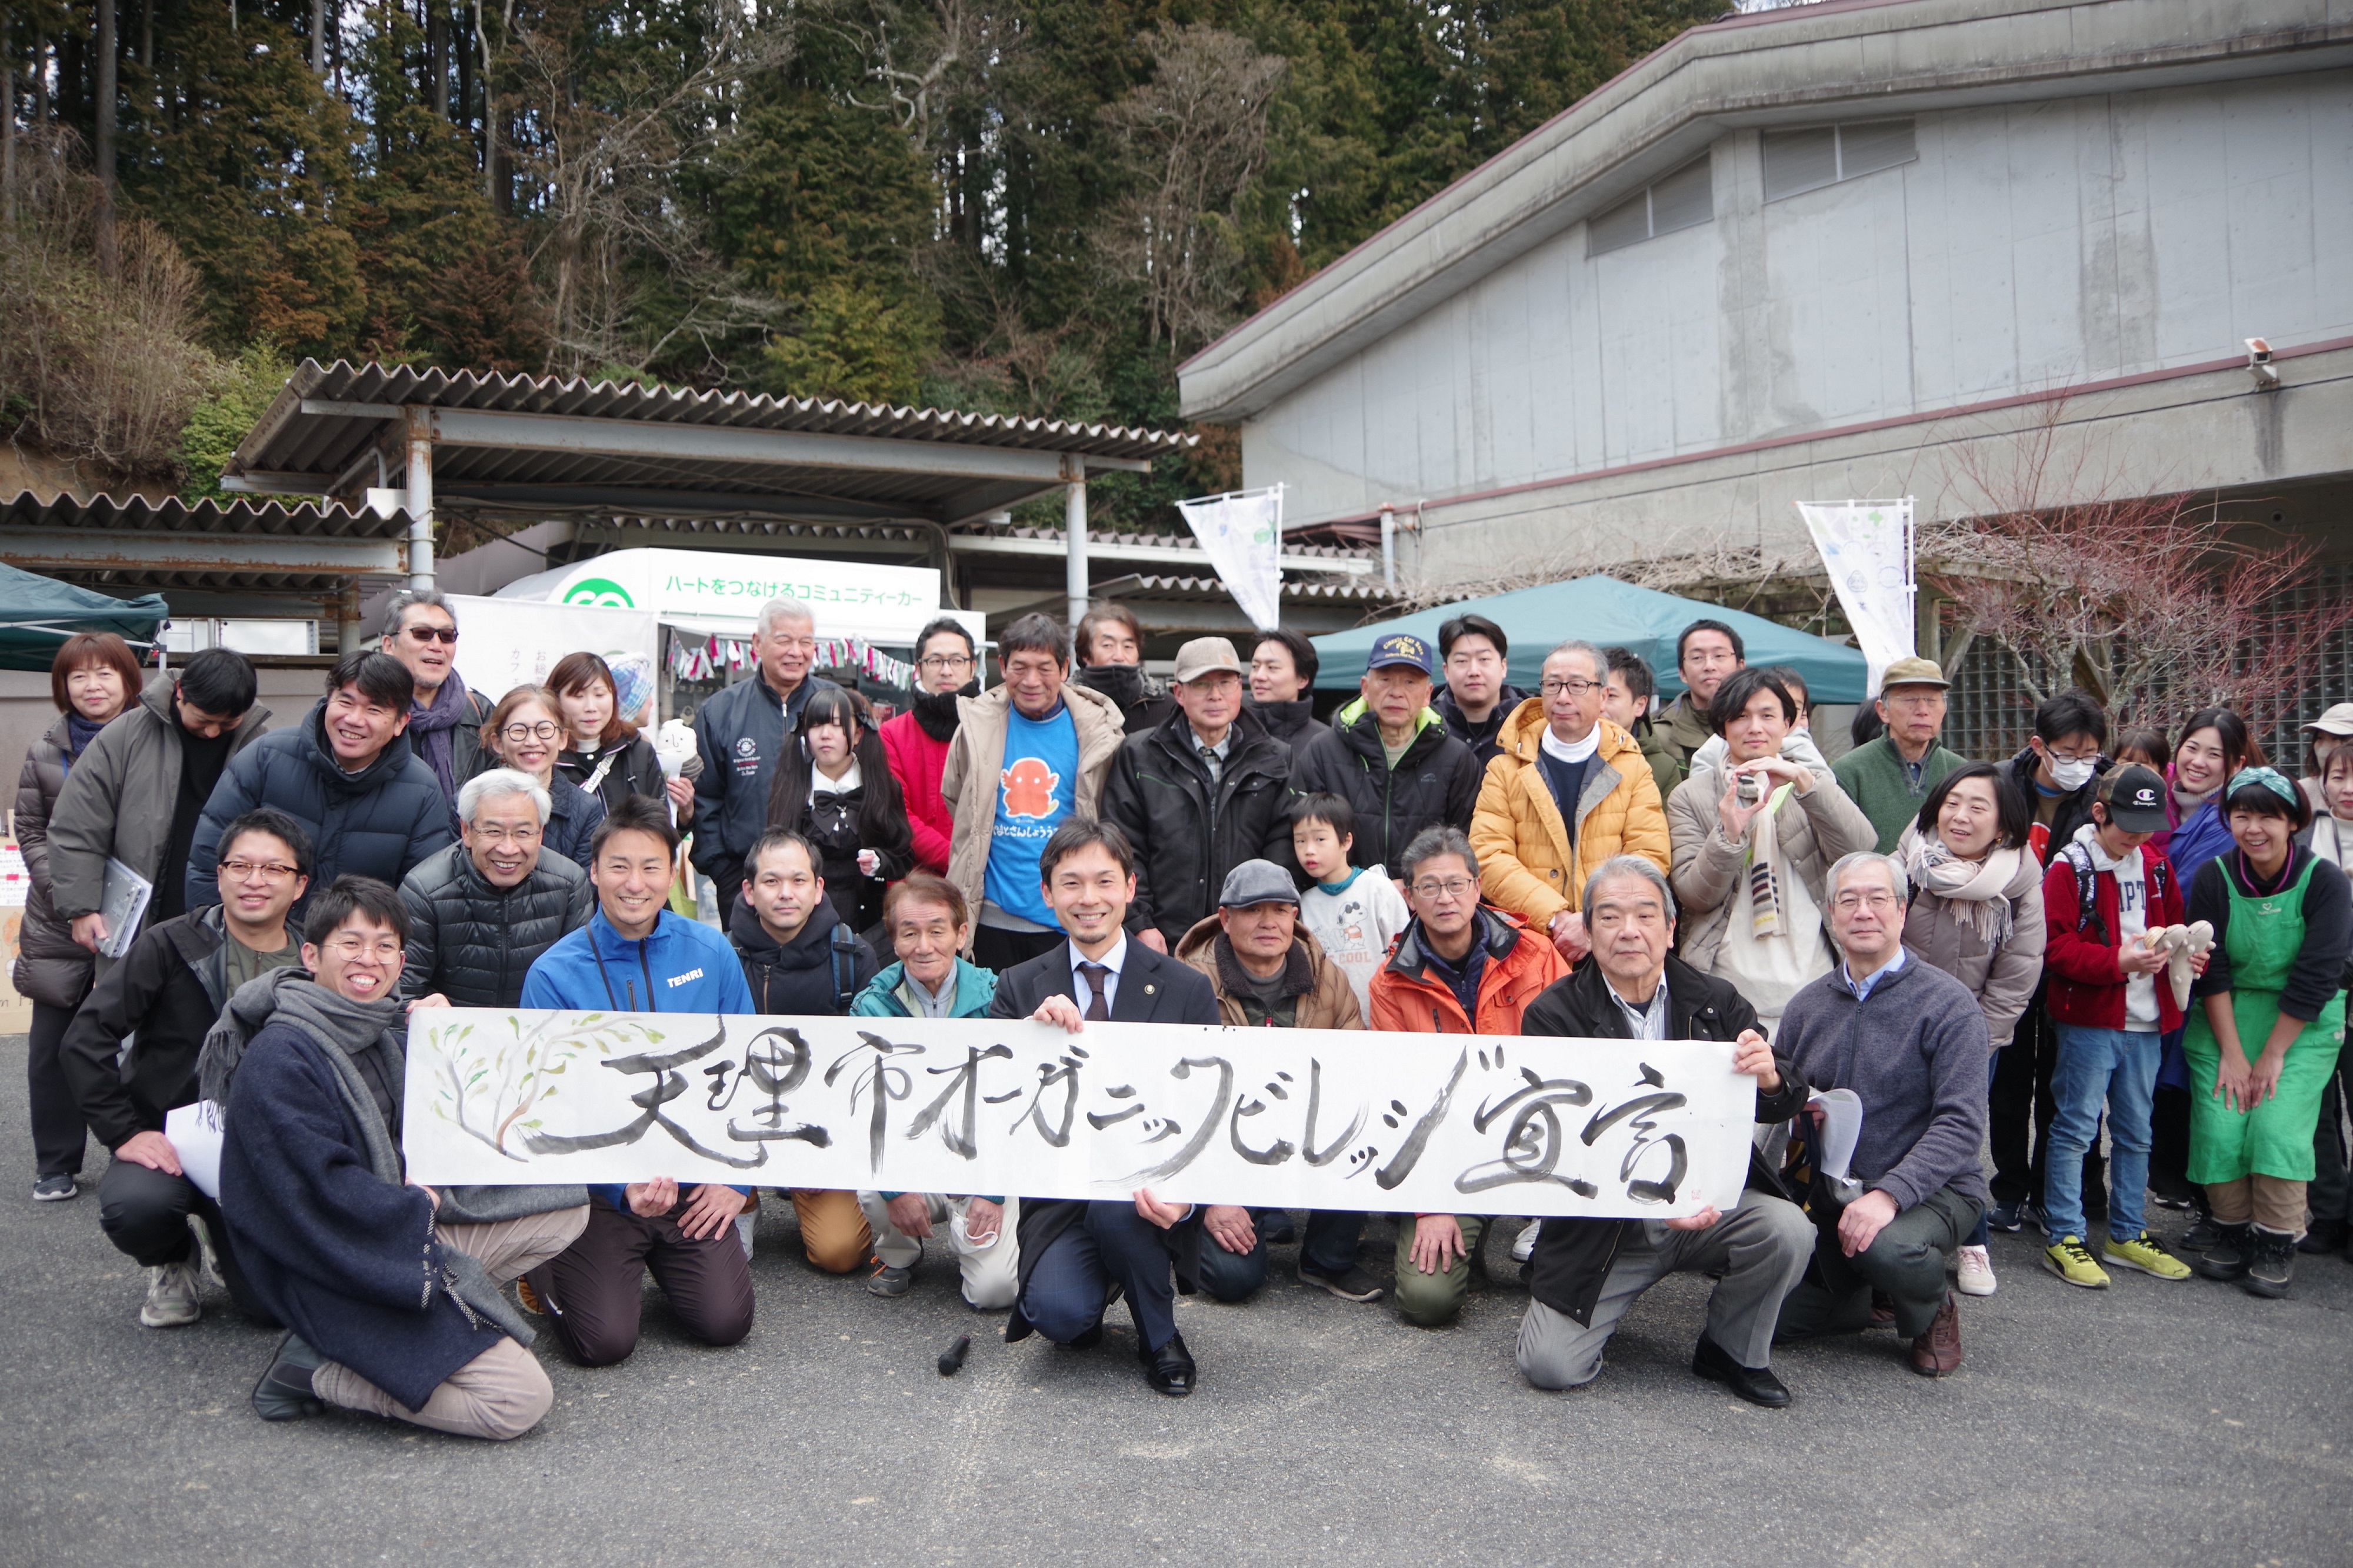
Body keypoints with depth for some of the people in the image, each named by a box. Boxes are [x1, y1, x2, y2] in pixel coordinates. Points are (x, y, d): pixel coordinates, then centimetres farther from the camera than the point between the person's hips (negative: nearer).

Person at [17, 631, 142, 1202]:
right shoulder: (47, 753, 8)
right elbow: (30, 830, 9)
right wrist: (68, 894, -5)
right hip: (59, 926, 3)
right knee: (52, 1050, 6)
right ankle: (56, 1166, 19)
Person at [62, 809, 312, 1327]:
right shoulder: (170, 947, -6)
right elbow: (87, 1036, -8)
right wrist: (124, 1133, -13)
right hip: (169, 1142, -1)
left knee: (274, 1303, -12)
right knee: (135, 1206, -35)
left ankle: (221, 1240, 27)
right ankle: (175, 1260, 6)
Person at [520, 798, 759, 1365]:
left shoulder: (710, 953, -1)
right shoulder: (554, 973, -9)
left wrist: (737, 1177, 1)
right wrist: (623, 1184, -22)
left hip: (695, 1180, 2)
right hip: (599, 1188, -2)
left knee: (725, 1323, -9)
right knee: (604, 1342, -13)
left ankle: (665, 1258, 22)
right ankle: (547, 1265, 20)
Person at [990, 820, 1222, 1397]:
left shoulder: (1186, 989, 1)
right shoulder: (1019, 989, 5)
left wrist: (1184, 1194, -21)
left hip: (1148, 1191, -1)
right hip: (1059, 1194, 1)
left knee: (1116, 1209, -35)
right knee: (1057, 1312, -27)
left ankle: (1160, 1339, -4)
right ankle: (1099, 1284, 12)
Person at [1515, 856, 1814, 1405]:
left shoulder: (1716, 1003, 2)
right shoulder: (1554, 1015, -6)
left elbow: (1785, 1107, -1)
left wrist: (1771, 1077, -27)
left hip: (1712, 1202, 2)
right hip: (1604, 1225, -2)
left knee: (1787, 1231, -27)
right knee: (1551, 1366, -16)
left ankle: (1733, 1351, 3)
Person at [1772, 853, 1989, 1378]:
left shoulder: (1947, 1004, -9)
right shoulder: (1806, 1007, 7)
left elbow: (1961, 1122, -18)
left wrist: (1889, 1194, -29)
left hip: (1929, 1191, -4)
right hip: (1829, 1193, 5)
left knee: (1885, 1246, -37)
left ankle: (1933, 1312, 0)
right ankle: (1859, 1296, 23)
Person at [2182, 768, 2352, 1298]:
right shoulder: (2213, 877, -7)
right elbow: (2210, 971, -7)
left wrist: (2272, 1055, -14)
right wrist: (2232, 1053, -11)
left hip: (2303, 1024, -2)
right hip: (2225, 1018, 2)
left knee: (2279, 1125, -15)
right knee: (2220, 1125, -9)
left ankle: (2277, 1244, 0)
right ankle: (2233, 1232, 10)